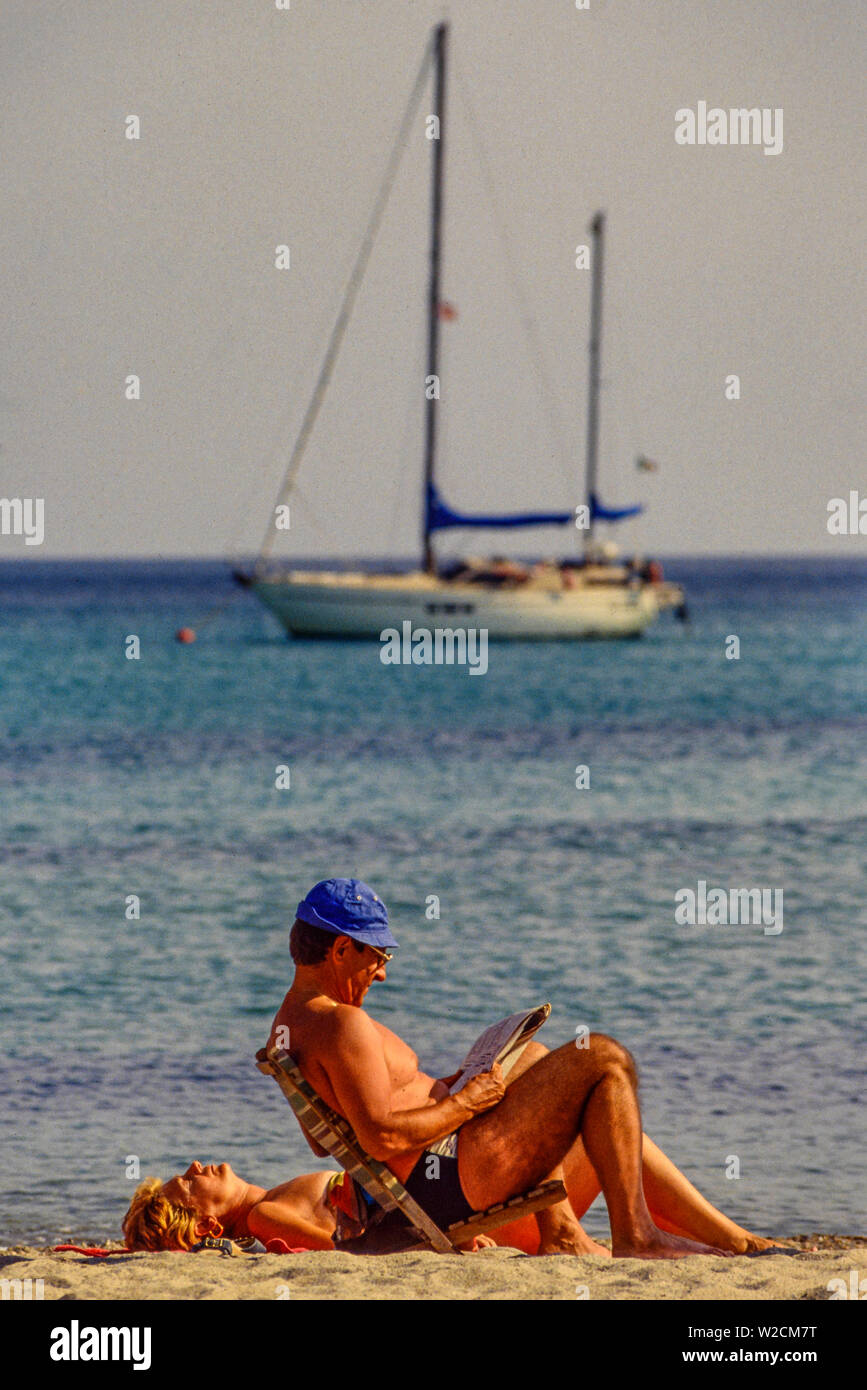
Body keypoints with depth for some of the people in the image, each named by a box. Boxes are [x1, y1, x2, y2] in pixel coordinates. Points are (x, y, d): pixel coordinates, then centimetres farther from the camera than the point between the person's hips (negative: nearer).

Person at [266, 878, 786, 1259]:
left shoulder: (286, 1027, 15)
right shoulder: (342, 1023, -17)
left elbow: (324, 1140, 25)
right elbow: (383, 1138, -26)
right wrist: (464, 1103, -12)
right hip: (454, 1179, -11)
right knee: (605, 1059, -11)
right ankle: (634, 1238, -12)